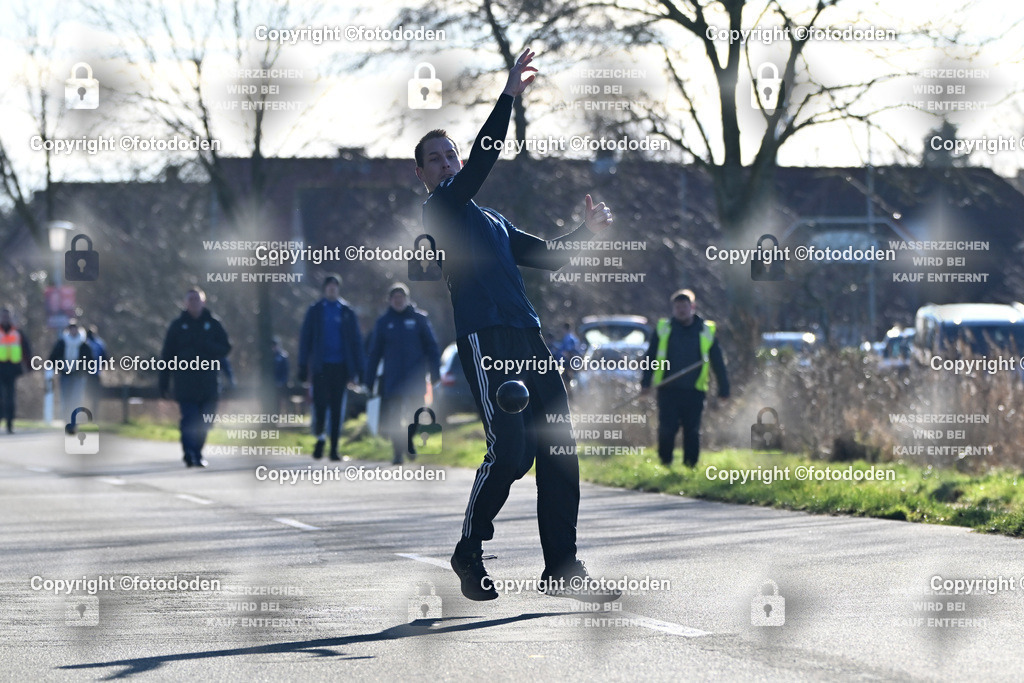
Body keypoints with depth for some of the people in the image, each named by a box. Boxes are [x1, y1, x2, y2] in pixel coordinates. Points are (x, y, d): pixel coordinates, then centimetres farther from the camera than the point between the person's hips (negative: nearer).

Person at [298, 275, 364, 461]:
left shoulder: (347, 312, 7)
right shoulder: (315, 311, 6)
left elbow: (356, 341, 8)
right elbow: (305, 339, 5)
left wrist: (357, 370, 1)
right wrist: (303, 367, -2)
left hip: (340, 367, 1)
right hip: (321, 366, -1)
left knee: (337, 407, 2)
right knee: (320, 403, -9)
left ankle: (334, 448, 7)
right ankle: (320, 437, 12)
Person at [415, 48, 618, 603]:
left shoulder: (492, 221, 29)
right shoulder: (441, 208, 4)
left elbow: (548, 257, 31)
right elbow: (481, 162, -11)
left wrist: (586, 230, 14)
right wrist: (508, 97, -16)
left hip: (527, 338, 8)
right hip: (484, 338, -8)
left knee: (559, 449, 0)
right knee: (509, 450, -16)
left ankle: (562, 567, 4)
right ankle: (469, 551, 2)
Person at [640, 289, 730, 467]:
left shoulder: (706, 331, 8)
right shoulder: (662, 329, 8)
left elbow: (718, 363, 12)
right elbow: (650, 357, 9)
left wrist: (724, 389, 9)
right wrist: (646, 383, 0)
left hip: (694, 392, 0)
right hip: (668, 391, 0)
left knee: (692, 432, 1)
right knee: (666, 430, -5)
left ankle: (690, 465, 10)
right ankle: (665, 464, 10)